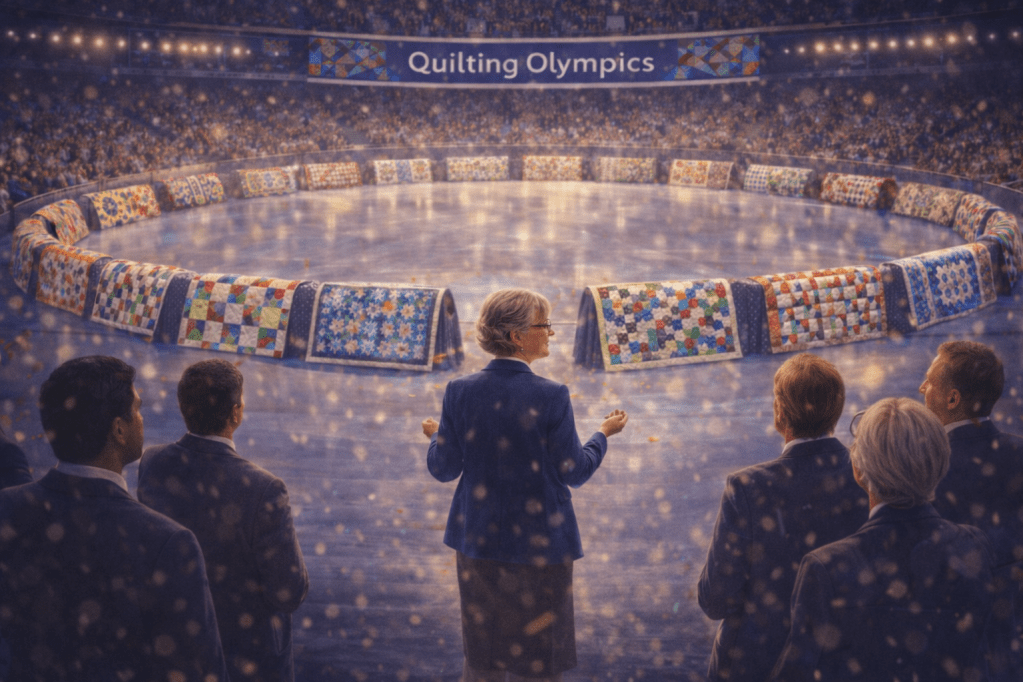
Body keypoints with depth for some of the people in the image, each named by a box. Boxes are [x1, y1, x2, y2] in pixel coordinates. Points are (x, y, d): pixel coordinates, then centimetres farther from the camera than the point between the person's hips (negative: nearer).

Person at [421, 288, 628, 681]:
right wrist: (604, 434, 7)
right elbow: (574, 473, -11)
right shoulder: (550, 397, -17)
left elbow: (444, 469, -3)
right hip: (539, 544, -3)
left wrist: (436, 437, 18)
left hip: (478, 543, 4)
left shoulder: (461, 393, -8)